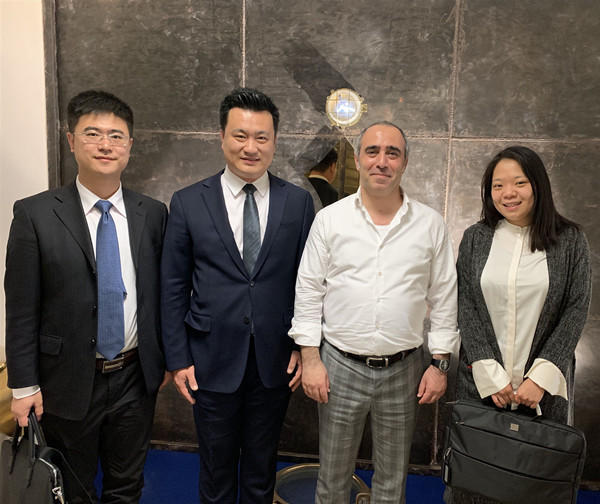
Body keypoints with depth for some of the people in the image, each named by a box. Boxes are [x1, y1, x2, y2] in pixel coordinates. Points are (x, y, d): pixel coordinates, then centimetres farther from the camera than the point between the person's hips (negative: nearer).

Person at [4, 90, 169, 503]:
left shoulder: (153, 213, -2)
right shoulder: (35, 214, -10)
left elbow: (160, 293, 5)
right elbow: (21, 308, -8)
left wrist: (166, 358, 7)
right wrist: (24, 385, -7)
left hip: (136, 379, 2)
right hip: (69, 382, -2)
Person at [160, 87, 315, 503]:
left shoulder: (299, 202, -1)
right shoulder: (189, 203, -3)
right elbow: (174, 288, -1)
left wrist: (304, 347, -1)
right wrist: (178, 359, -3)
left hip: (275, 360, 1)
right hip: (212, 360, 0)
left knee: (262, 469, 19)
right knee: (216, 471, 17)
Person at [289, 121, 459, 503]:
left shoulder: (431, 225, 0)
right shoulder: (330, 220, -2)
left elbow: (444, 299, 4)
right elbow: (309, 292, -1)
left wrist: (440, 364, 1)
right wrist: (310, 358, -5)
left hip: (404, 369, 1)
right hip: (340, 365, 0)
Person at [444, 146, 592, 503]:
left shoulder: (570, 240, 0)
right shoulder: (476, 239, 3)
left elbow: (576, 309, -3)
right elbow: (466, 307, 0)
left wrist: (541, 377, -11)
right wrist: (490, 375, -9)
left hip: (543, 381, 0)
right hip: (481, 379, 1)